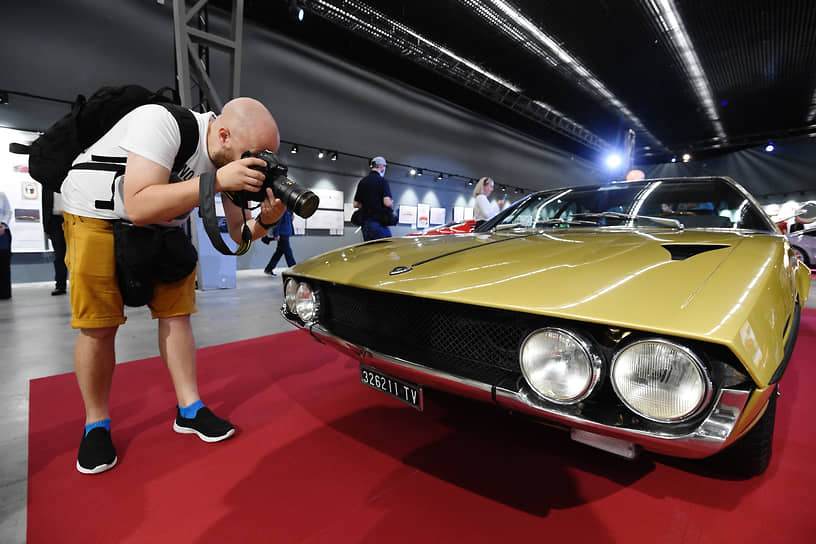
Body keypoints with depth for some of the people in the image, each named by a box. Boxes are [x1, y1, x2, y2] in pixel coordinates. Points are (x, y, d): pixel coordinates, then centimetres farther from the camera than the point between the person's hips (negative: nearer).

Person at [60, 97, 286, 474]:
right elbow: (138, 207, -39)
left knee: (177, 313, 0)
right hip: (96, 215, -5)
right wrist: (215, 180, -45)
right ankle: (96, 425, 15)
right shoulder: (161, 123, -31)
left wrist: (265, 220, -31)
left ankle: (189, 410, 12)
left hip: (162, 224, 5)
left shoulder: (235, 157, -12)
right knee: (99, 326, -4)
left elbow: (238, 235, -9)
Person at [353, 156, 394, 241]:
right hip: (379, 223, -7)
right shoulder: (382, 180, -8)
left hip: (365, 223, 7)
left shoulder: (362, 182, 12)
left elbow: (356, 204, 14)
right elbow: (387, 202, -18)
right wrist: (392, 204, 3)